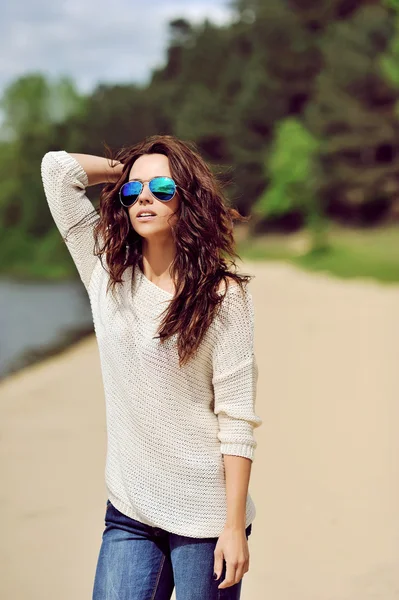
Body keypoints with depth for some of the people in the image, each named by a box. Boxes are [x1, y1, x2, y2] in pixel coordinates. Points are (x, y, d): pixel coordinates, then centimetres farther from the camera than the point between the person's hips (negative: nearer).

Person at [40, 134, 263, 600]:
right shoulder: (107, 272, 3)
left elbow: (237, 418, -10)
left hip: (205, 515, -3)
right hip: (128, 511, 3)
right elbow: (57, 167, 2)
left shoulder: (222, 295, -8)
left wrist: (234, 526, -12)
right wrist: (127, 170, 9)